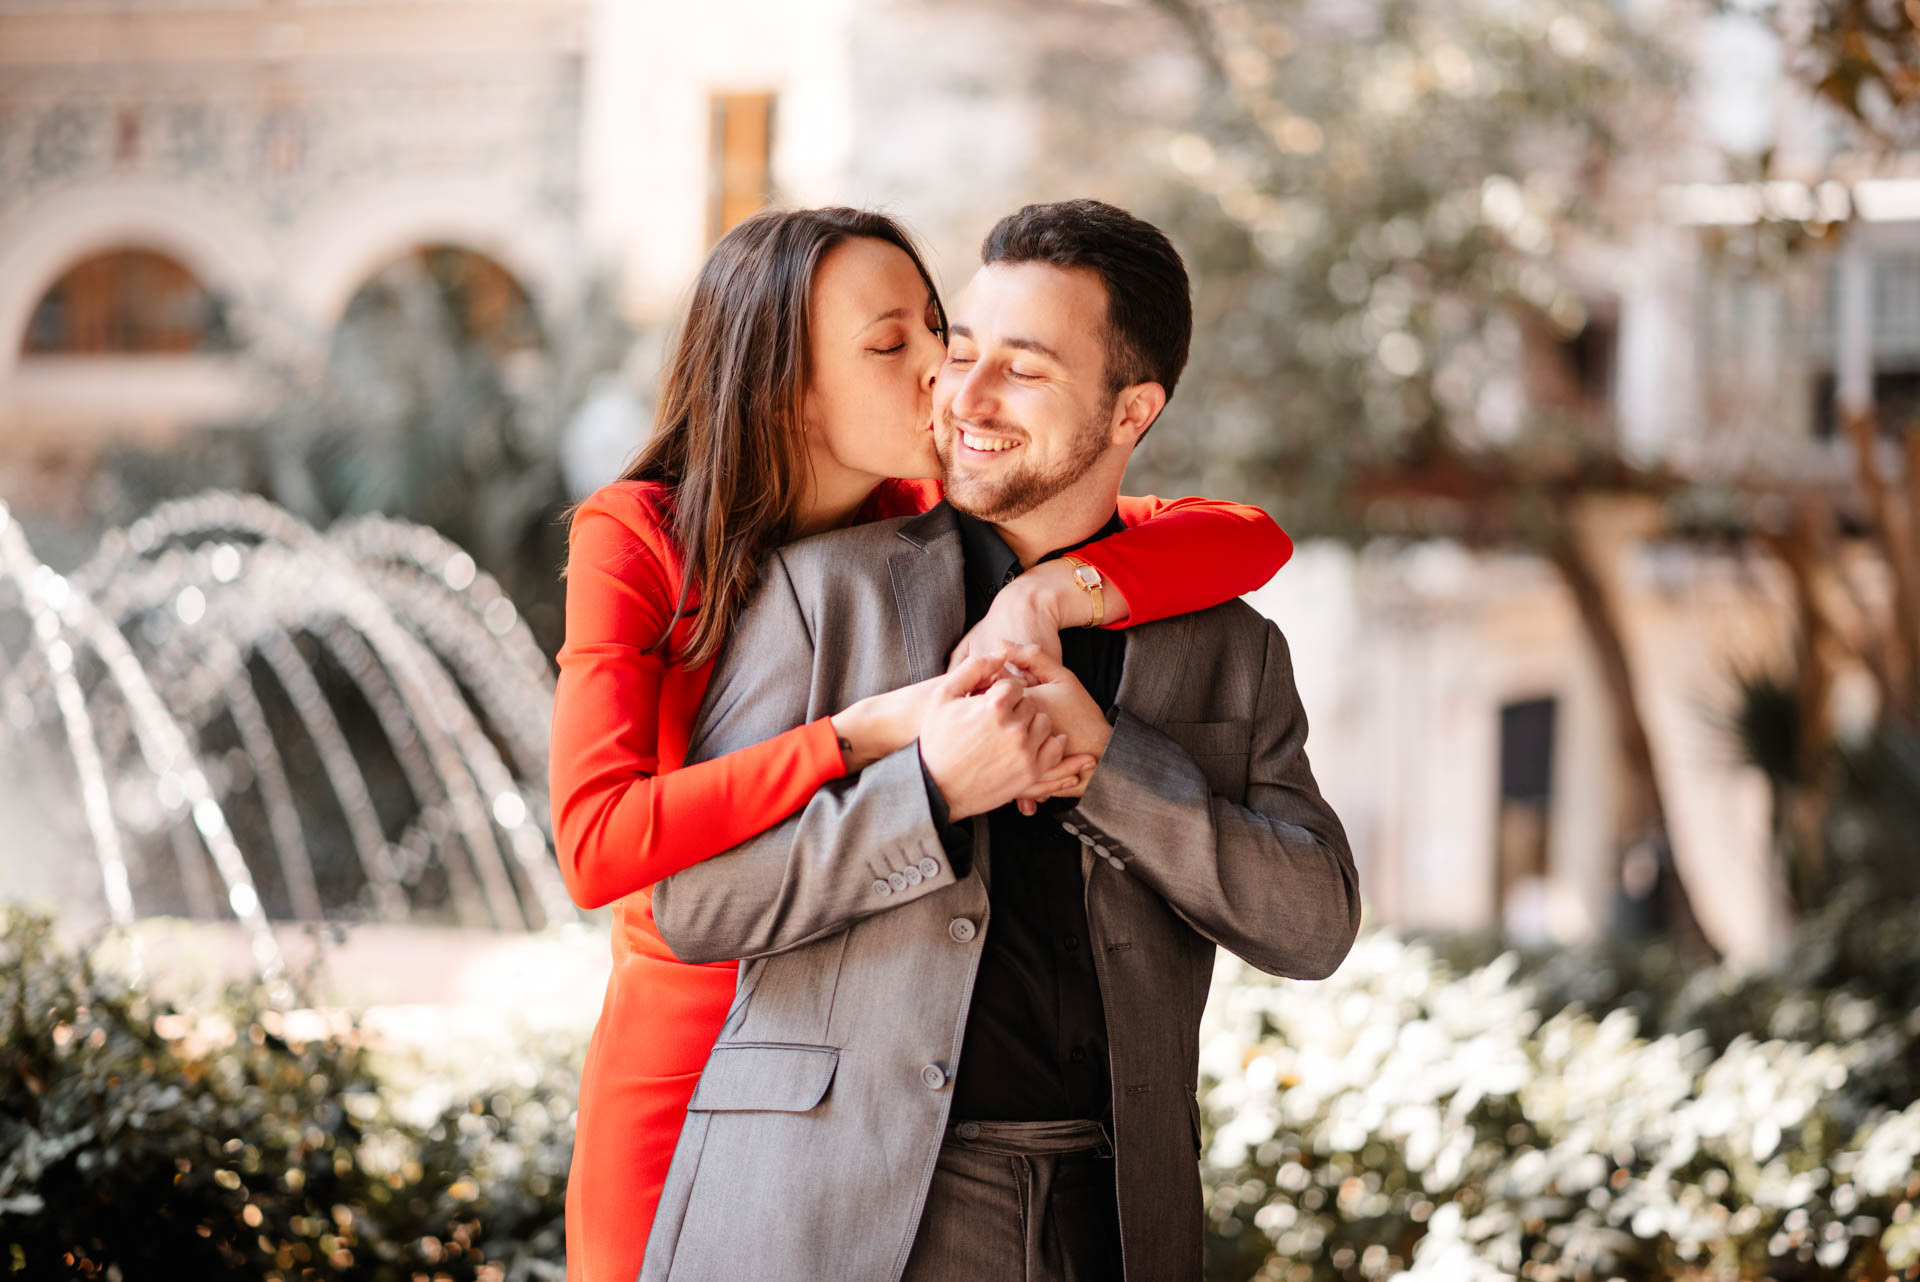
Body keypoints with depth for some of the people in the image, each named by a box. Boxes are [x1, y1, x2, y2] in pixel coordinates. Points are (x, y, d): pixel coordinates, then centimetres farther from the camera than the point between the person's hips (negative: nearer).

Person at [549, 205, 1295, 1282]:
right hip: (684, 1084, -2)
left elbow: (1252, 540, -9)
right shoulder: (636, 540, -11)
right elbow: (597, 842, -25)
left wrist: (1048, 596, -26)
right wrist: (872, 732, -31)